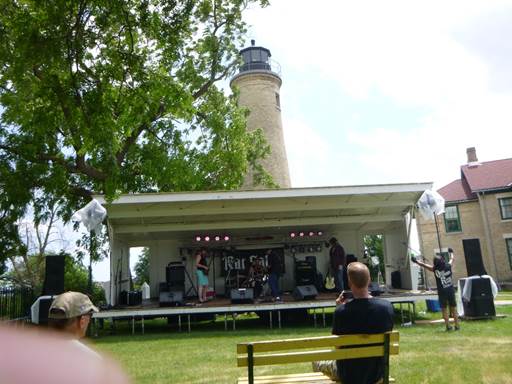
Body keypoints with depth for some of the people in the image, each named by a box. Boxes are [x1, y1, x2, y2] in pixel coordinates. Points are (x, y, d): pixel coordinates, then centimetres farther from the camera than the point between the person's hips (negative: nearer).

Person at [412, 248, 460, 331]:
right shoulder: (448, 266, -3)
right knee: (453, 308, 11)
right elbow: (451, 259, 18)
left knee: (444, 309, 7)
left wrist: (416, 261, 17)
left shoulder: (435, 269, -9)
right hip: (451, 291, 2)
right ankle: (457, 325, 16)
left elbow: (423, 265, 3)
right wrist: (451, 252, 38)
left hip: (442, 292, -2)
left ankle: (448, 326, 7)